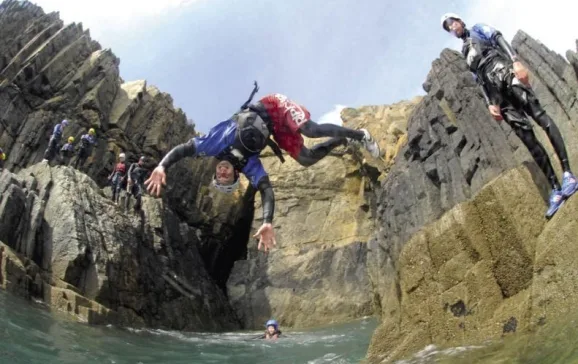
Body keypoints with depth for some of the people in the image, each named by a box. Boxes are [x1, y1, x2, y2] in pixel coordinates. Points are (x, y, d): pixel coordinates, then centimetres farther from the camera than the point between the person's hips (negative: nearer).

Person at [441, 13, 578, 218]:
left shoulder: (478, 30, 21)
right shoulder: (465, 53, 32)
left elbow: (500, 40, 3)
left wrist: (516, 61, -16)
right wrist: (490, 104, 8)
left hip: (505, 72, -4)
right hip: (496, 89, 4)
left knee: (539, 115, -21)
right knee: (526, 136, -9)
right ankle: (555, 188, -18)